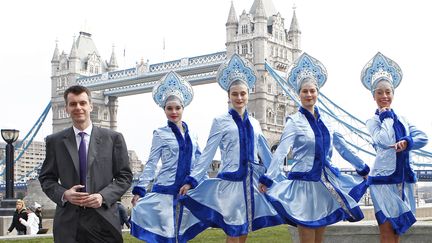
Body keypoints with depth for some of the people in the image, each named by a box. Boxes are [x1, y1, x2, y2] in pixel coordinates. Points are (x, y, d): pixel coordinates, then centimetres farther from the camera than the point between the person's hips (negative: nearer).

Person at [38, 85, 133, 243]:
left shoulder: (113, 138, 4)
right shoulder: (55, 141, 7)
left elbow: (125, 176, 4)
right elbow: (46, 178, 10)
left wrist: (103, 196, -11)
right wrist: (63, 194, -9)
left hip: (103, 220, -1)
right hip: (68, 222, 1)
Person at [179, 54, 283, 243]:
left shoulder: (254, 123, 13)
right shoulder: (221, 122, 0)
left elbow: (265, 153, 17)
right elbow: (207, 154, -3)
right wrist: (191, 181, -9)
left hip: (252, 182, 4)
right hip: (230, 182, -4)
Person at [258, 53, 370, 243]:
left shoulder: (325, 121, 10)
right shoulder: (294, 121, -6)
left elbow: (343, 148, 18)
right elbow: (281, 151, -18)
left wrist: (363, 168, 22)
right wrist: (268, 179, -29)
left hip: (325, 183, 5)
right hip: (304, 183, -5)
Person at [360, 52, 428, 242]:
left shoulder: (401, 119, 12)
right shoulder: (373, 121, -3)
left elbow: (423, 137, 1)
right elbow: (385, 141, -21)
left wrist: (407, 143, -17)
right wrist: (386, 117, -9)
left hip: (404, 180, 6)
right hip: (384, 179, -6)